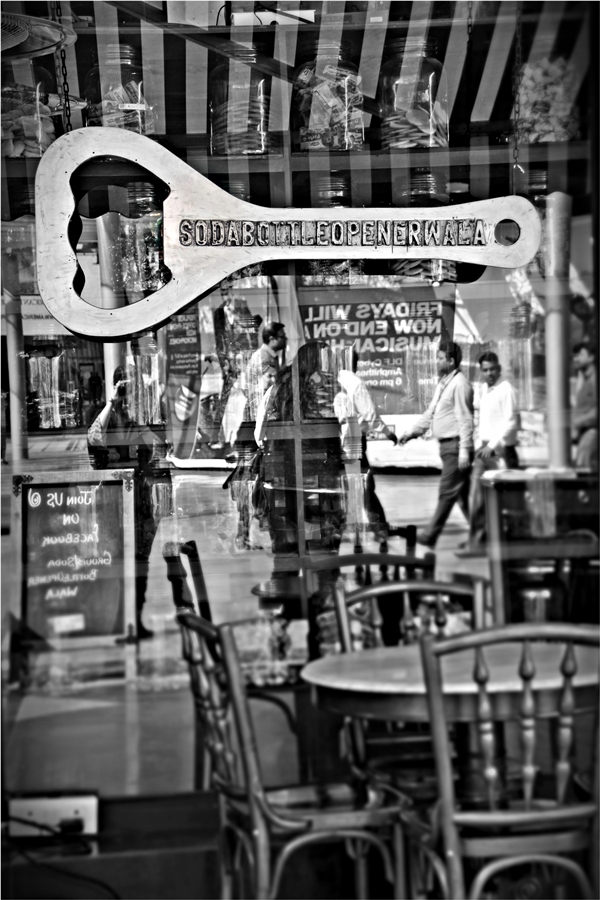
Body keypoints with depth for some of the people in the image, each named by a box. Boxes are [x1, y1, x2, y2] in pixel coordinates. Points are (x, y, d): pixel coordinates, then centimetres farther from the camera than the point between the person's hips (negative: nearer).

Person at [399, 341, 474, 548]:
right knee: (462, 493, 12)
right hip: (447, 445, 10)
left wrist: (464, 450, -21)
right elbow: (430, 413, 22)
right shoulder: (443, 383, 17)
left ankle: (431, 535, -3)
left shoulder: (459, 384, -13)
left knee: (447, 491, -5)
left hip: (456, 444, -10)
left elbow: (465, 419, -17)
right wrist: (412, 432, 15)